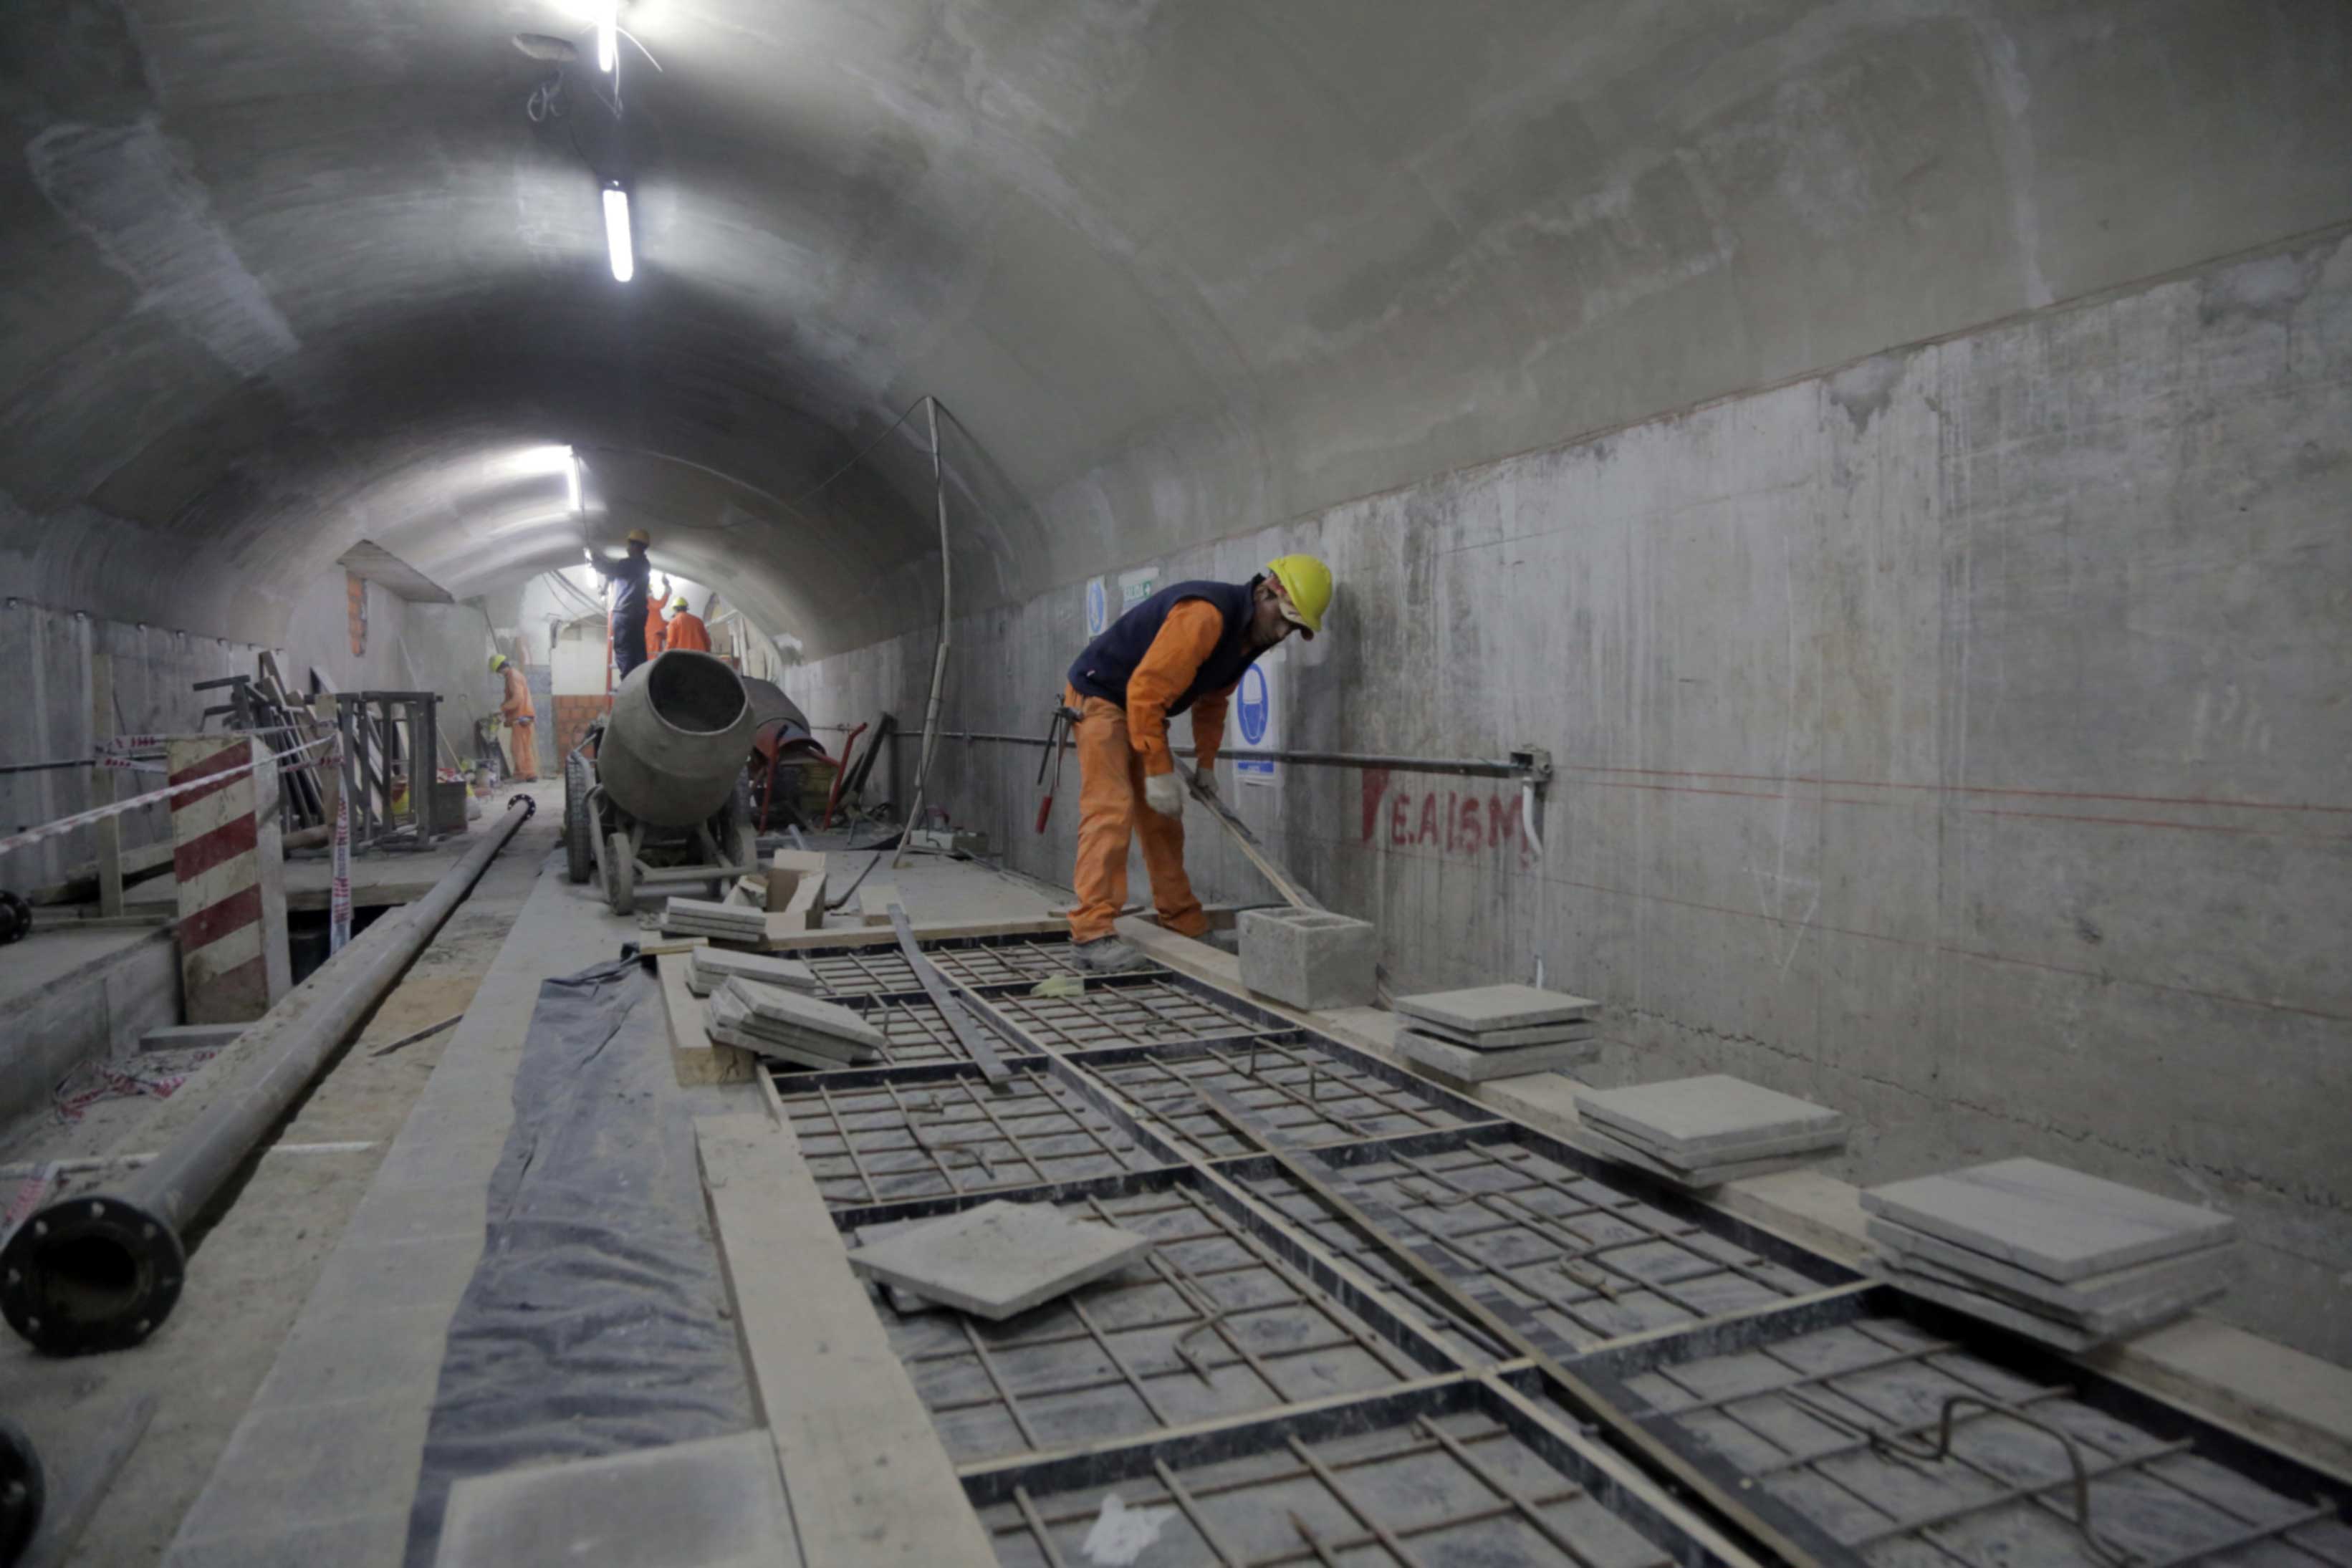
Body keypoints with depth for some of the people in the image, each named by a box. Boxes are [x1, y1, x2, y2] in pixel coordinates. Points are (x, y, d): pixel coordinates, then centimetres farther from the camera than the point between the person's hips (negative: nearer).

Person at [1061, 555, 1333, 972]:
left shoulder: (1250, 634, 2)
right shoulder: (1207, 615, -30)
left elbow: (1212, 699, 14)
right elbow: (1146, 691, -31)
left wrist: (1206, 764, 7)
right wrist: (1159, 772, -28)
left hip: (1144, 711, 10)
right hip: (1101, 698, -10)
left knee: (1163, 819, 10)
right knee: (1111, 811, -18)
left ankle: (1183, 922, 17)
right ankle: (1092, 934, -20)